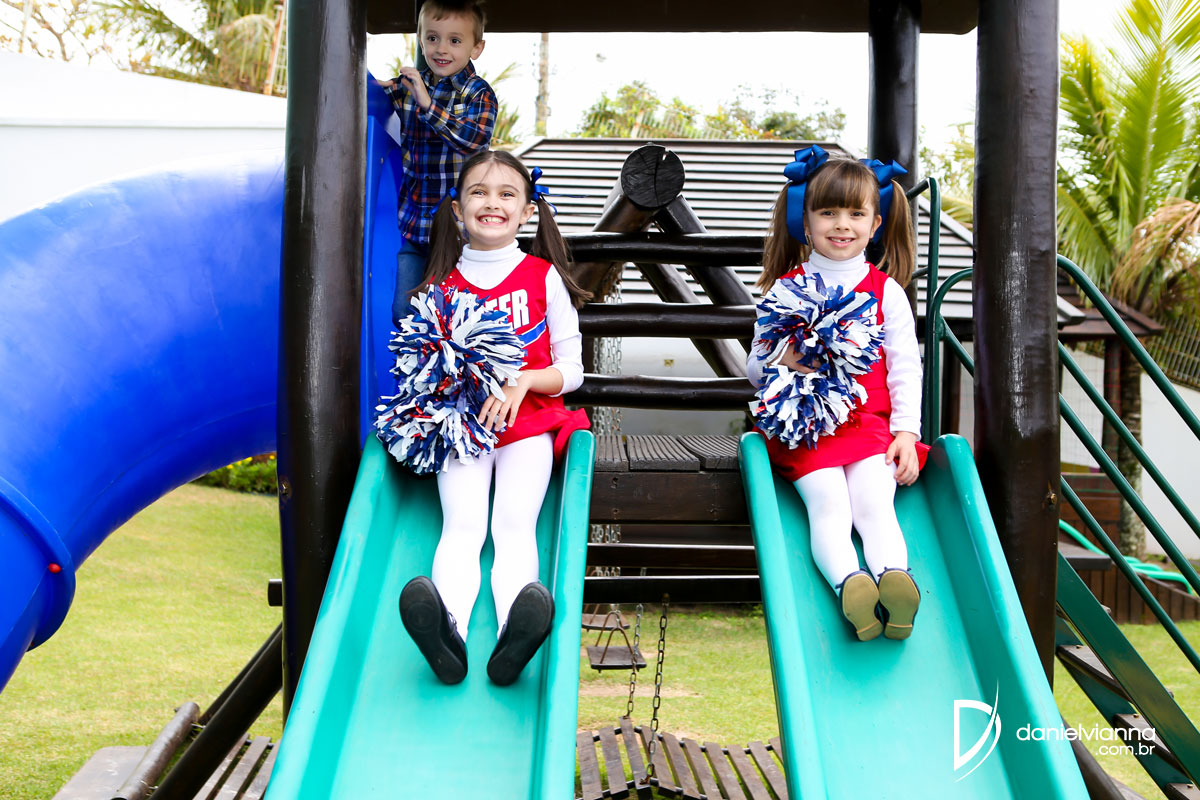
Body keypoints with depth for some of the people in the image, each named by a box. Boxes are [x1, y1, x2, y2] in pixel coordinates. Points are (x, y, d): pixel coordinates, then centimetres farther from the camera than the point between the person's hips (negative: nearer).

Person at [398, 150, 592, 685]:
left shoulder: (544, 278, 10)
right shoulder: (440, 284, 13)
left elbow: (571, 371, 9)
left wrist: (523, 382, -11)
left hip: (528, 420, -1)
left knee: (514, 523, -26)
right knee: (462, 525, -26)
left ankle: (513, 638, -51)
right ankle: (450, 630, -52)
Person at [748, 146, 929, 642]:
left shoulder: (886, 291, 12)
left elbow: (905, 368, 10)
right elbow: (755, 368, 12)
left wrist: (906, 432, -2)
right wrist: (782, 361, -12)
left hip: (870, 422, 1)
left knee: (874, 503, -26)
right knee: (828, 503, -27)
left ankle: (894, 577, -46)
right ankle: (849, 583, -47)